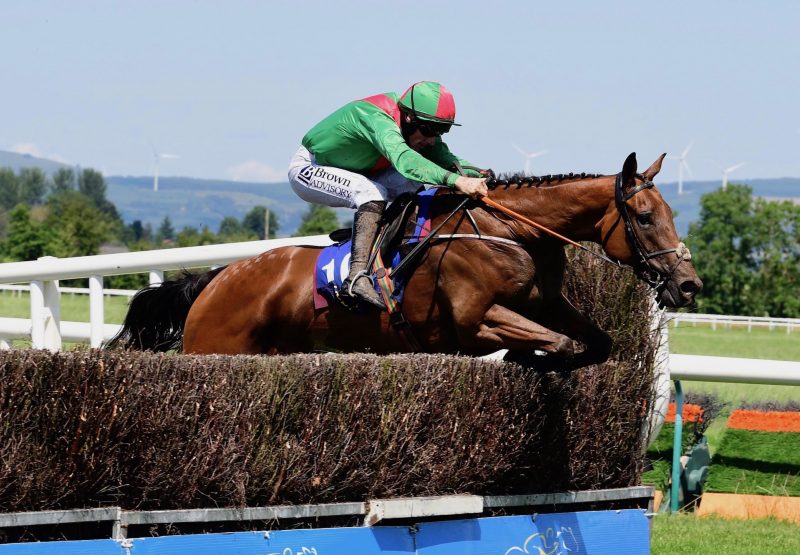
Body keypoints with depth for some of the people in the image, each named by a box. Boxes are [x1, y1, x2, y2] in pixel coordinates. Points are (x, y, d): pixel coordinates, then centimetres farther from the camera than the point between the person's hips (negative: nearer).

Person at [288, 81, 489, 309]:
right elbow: (403, 159, -54)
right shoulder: (377, 119, -38)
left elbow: (441, 155, -10)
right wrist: (456, 180, -64)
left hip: (353, 172, 9)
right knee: (372, 192, -35)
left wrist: (473, 172, -32)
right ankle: (357, 277, -41)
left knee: (420, 184, -8)